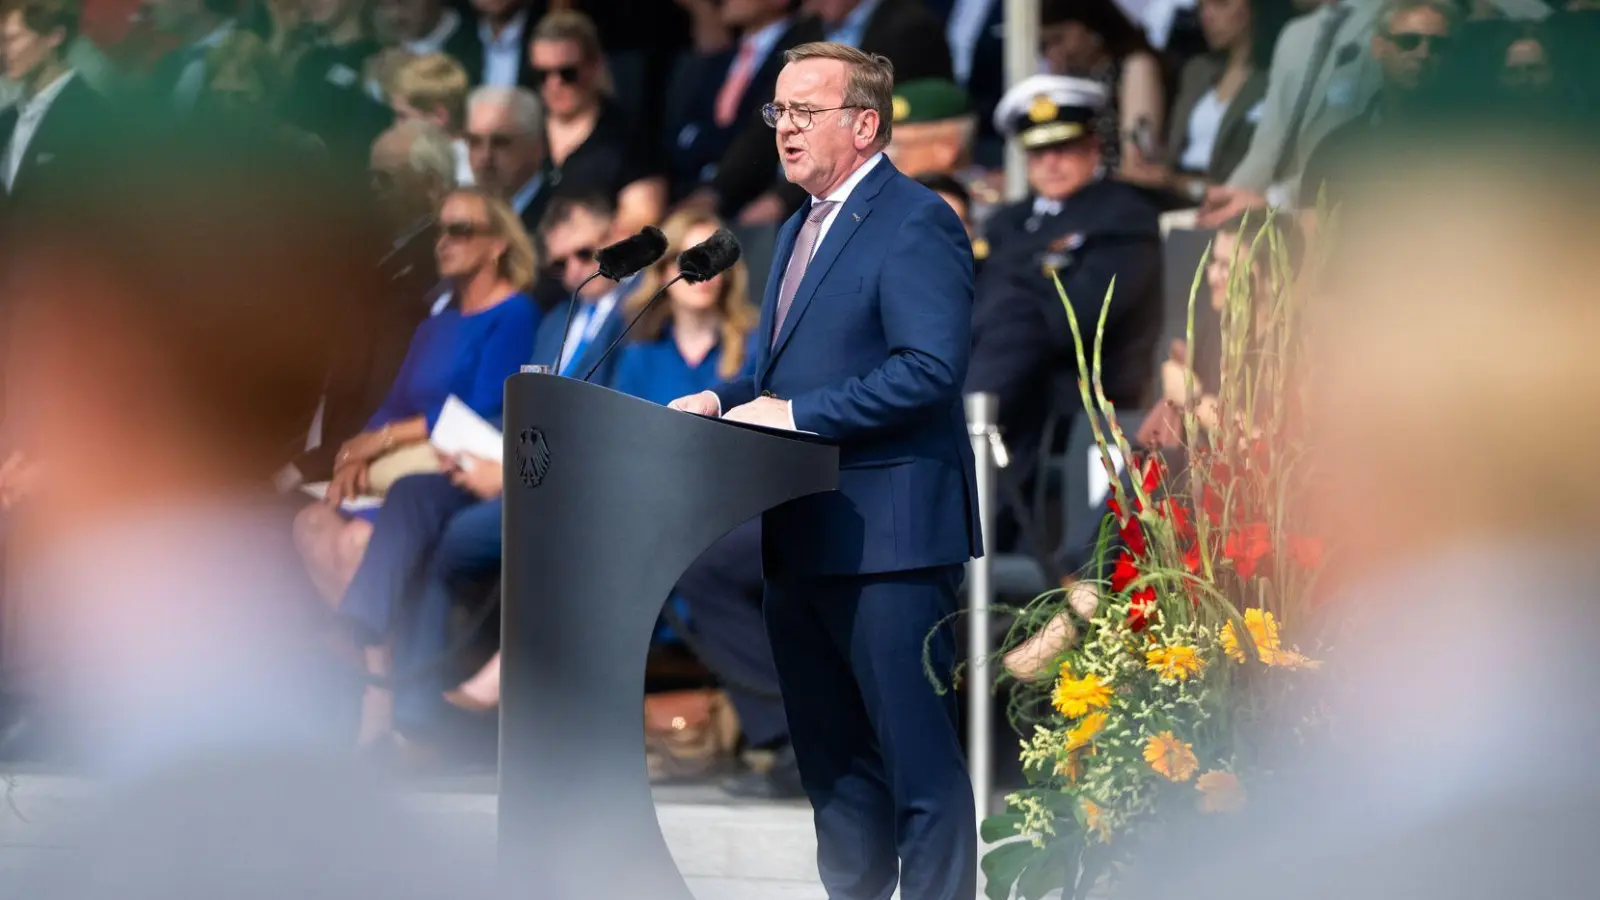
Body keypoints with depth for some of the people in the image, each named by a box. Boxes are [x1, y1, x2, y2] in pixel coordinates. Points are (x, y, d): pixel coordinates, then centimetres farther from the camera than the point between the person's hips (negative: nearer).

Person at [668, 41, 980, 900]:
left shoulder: (914, 223, -12)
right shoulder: (799, 229, 18)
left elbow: (931, 368, -22)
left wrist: (795, 413, -20)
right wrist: (723, 400, 3)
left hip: (887, 535, -10)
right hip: (805, 537, 10)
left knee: (916, 754, -5)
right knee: (831, 755, 14)